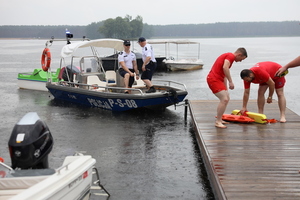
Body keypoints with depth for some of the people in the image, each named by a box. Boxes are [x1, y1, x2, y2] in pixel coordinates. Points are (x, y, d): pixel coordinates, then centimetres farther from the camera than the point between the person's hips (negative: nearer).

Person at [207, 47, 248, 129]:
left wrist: (226, 90, 26)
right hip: (214, 79, -11)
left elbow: (224, 75, 26)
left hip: (217, 79, 11)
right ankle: (218, 122, -10)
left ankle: (219, 119, 24)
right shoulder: (231, 56, -8)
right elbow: (225, 67, -27)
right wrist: (231, 82, -26)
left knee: (226, 98, 19)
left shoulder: (227, 56, 23)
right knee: (224, 99, -16)